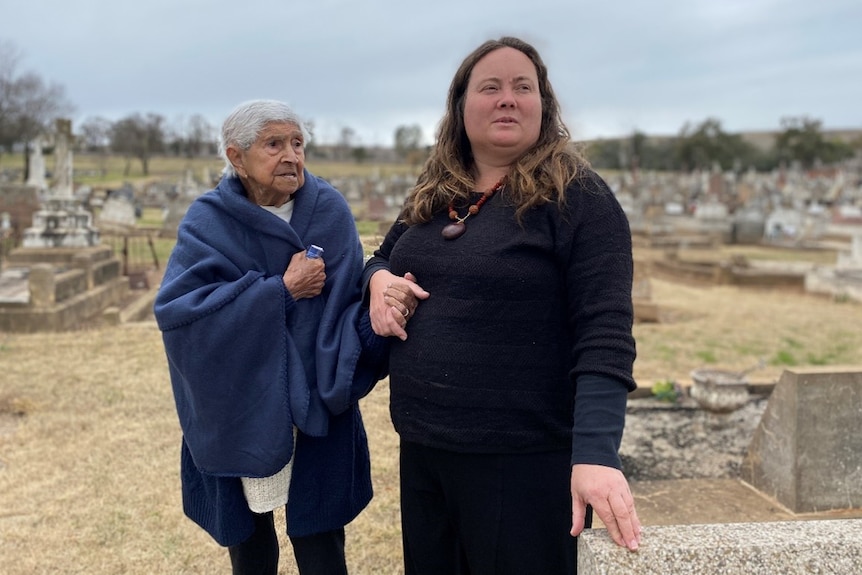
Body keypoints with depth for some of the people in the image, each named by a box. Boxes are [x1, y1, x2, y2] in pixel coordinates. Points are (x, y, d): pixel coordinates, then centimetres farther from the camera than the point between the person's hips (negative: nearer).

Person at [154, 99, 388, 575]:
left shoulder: (330, 212, -5)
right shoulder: (209, 223, -8)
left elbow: (353, 301, -8)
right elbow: (174, 309, -20)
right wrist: (280, 290, -21)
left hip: (316, 407, 0)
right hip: (237, 413, 0)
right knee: (247, 534, 17)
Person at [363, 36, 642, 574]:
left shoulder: (578, 196, -11)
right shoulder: (433, 196, 7)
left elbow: (604, 338, -17)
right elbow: (382, 256, 22)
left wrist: (595, 453, -29)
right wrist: (379, 280, -2)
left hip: (523, 459, -6)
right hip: (422, 449, 6)